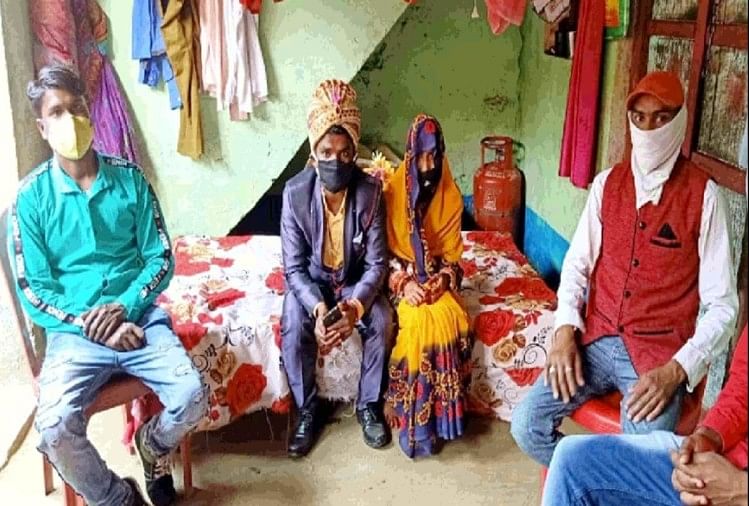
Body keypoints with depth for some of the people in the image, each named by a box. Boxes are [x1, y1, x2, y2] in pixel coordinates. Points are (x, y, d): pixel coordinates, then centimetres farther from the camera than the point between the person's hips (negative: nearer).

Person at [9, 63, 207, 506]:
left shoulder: (130, 178, 3)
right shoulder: (32, 195, -2)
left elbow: (161, 259, 3)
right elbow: (34, 291, -2)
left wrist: (124, 307, -14)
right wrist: (94, 326, -15)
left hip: (139, 316, 1)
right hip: (73, 330, -1)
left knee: (192, 398, -22)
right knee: (55, 428, -26)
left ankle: (154, 445, 16)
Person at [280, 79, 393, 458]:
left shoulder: (370, 191, -19)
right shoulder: (295, 192, -20)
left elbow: (377, 263, -16)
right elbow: (294, 267, -16)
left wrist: (355, 306, -34)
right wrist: (317, 308, -34)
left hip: (355, 280, 1)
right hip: (310, 281, 0)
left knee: (382, 321, -26)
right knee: (294, 328, -28)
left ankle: (368, 405, -3)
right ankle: (307, 410, -5)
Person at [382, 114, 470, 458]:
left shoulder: (450, 195, 1)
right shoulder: (395, 190, -6)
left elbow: (452, 252, 3)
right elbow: (388, 250, -4)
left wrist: (443, 279, -16)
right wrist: (404, 283, -19)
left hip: (438, 278, 2)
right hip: (403, 278, -2)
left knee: (447, 318, -28)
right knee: (421, 320, -30)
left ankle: (436, 413, -13)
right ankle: (416, 422, -18)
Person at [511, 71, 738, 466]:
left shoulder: (703, 196, -8)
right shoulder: (607, 183, 5)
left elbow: (722, 306, -8)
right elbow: (577, 263, 8)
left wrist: (676, 370, -20)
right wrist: (565, 329, -9)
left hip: (660, 355, -4)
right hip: (598, 341, 4)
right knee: (526, 424, -11)